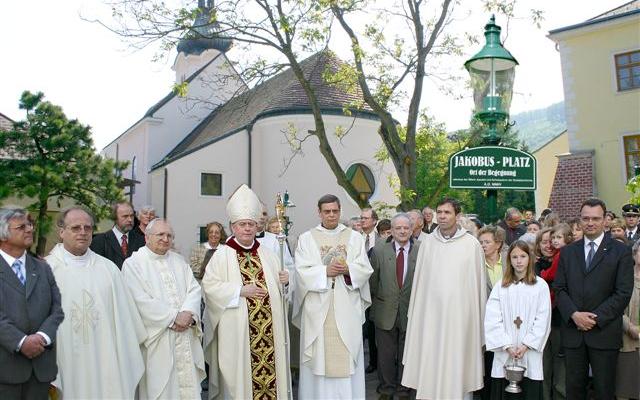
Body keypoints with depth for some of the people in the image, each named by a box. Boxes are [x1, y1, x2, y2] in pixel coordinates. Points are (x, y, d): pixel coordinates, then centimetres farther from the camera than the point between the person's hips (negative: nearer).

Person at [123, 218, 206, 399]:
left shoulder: (179, 261, 12)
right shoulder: (133, 264, -4)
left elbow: (194, 288, 5)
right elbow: (142, 301, -13)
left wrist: (188, 313, -14)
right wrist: (173, 318, -13)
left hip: (186, 336, 5)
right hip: (157, 338, -4)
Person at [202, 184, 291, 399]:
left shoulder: (267, 254, 10)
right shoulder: (222, 255, -3)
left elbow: (277, 285, 17)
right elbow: (209, 286, -11)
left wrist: (284, 280, -5)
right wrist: (240, 290, -17)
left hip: (268, 329, 4)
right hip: (237, 330, -4)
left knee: (270, 368, 6)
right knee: (240, 373, 1)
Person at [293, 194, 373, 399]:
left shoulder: (354, 237, 9)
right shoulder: (306, 238, 5)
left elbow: (365, 269, 2)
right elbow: (302, 271, -4)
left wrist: (348, 270, -16)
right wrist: (326, 271, -16)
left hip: (346, 307, 1)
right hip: (318, 307, -1)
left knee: (347, 356, 2)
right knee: (319, 355, 2)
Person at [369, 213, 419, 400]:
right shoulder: (379, 250, -2)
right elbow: (372, 279, 5)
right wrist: (379, 299, 5)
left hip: (410, 312, -1)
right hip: (385, 312, 1)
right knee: (386, 354, 11)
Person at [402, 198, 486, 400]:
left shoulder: (472, 244, -4)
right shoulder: (427, 243, 3)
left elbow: (479, 282, 0)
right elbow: (419, 280, 6)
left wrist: (480, 318, 2)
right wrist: (415, 313, 5)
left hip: (460, 314, -2)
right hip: (432, 313, 2)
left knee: (457, 360, 6)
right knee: (430, 363, 5)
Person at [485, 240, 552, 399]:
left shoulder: (540, 285, 2)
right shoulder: (500, 286, 4)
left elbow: (543, 320, -2)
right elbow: (492, 320, -1)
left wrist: (526, 345, -9)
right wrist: (507, 346, -9)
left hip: (530, 353, -1)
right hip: (504, 353, 1)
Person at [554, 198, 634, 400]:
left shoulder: (621, 251, 1)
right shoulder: (568, 252, 10)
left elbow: (623, 293, -6)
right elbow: (559, 288, 6)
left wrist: (595, 318, -13)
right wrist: (574, 314, -10)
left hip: (604, 332, -2)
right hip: (573, 331, 3)